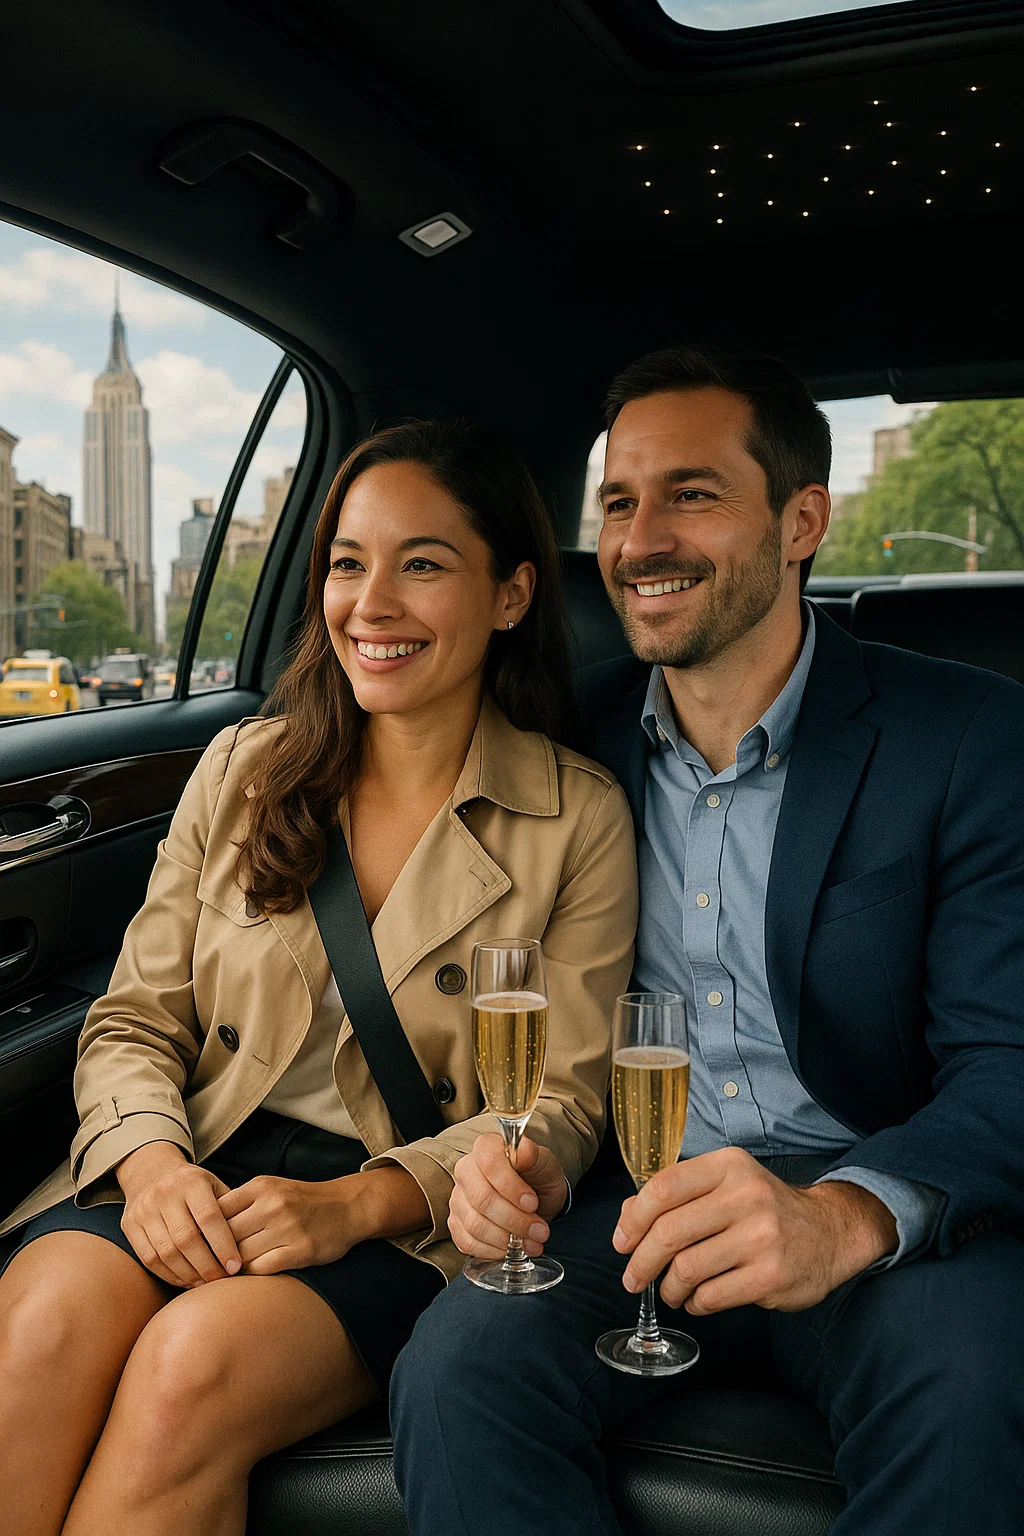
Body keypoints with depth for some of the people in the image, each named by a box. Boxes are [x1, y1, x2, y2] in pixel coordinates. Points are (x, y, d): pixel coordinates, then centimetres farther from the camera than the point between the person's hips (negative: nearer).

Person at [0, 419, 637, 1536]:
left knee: (193, 1363, -30)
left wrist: (355, 1203, -17)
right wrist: (150, 1158, -15)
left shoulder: (580, 819, -1)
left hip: (411, 1216, -2)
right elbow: (134, 1020, 8)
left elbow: (561, 1106, -2)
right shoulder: (243, 769, 8)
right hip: (199, 1168, 3)